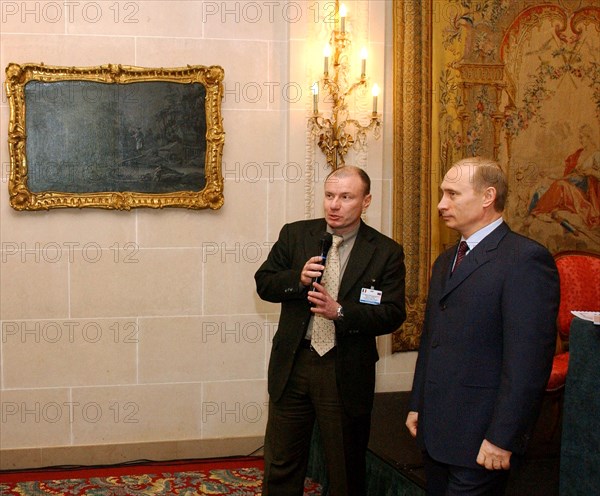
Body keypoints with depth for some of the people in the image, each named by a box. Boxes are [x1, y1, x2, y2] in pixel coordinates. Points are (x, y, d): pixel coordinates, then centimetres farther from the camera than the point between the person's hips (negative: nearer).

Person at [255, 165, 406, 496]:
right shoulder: (294, 235, 3)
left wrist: (340, 312, -22)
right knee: (280, 465, 11)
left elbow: (392, 314, -9)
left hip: (347, 374, -2)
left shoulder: (386, 252, -4)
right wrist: (298, 279, -16)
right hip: (292, 365, 2)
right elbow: (264, 284, 4)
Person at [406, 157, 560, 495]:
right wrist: (418, 405, 17)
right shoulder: (446, 261, 15)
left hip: (480, 441, -8)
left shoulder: (527, 259, -14)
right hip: (435, 430, 8)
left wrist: (502, 438, -20)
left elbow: (528, 361, -19)